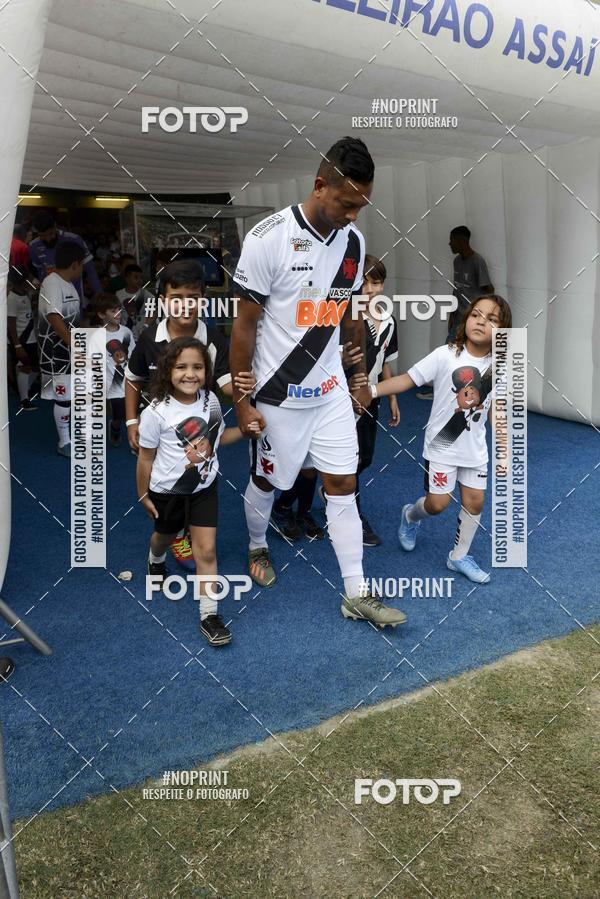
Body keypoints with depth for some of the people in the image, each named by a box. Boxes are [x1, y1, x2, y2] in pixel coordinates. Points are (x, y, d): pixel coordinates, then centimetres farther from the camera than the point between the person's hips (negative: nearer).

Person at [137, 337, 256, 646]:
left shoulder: (210, 400, -9)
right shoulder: (157, 412, -22)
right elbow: (146, 457, -11)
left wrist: (244, 429, -8)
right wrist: (143, 495, -4)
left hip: (204, 487, 2)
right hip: (167, 491, -2)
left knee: (206, 550, -3)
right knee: (165, 536, 26)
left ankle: (209, 615, 6)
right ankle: (156, 560, 63)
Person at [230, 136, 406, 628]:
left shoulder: (354, 240, 0)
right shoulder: (269, 238, -18)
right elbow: (245, 324, -14)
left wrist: (361, 378, 17)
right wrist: (242, 400, -12)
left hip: (331, 388, 5)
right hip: (278, 393, -4)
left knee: (343, 485, 5)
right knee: (267, 481, 14)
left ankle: (356, 593, 16)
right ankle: (258, 548, 45)